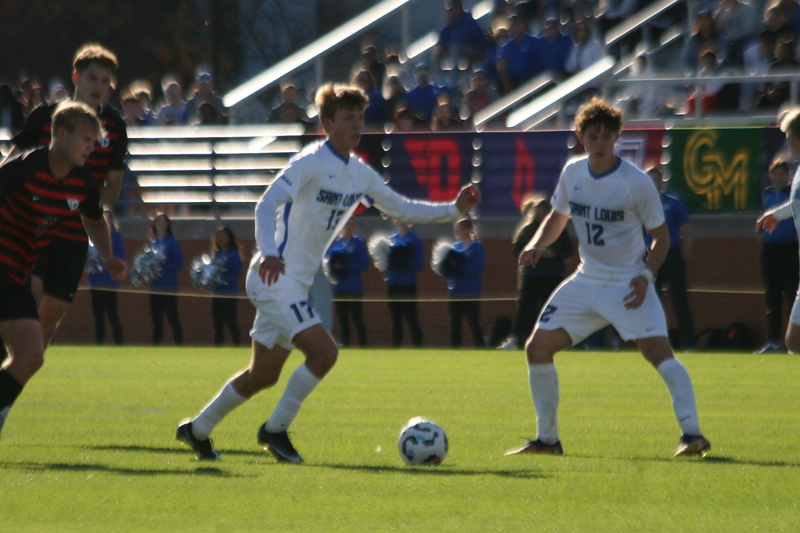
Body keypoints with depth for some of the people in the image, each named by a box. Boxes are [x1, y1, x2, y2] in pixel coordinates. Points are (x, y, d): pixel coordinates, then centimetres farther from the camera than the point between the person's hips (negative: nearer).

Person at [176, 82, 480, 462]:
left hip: (297, 284, 9)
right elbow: (267, 204, -27)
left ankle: (197, 429, 27)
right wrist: (269, 253, -43)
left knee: (263, 375, 13)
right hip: (275, 276, -9)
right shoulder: (312, 163, -16)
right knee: (324, 352, -19)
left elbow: (401, 208, 20)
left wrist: (454, 209, 9)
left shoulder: (360, 174, 10)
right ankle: (276, 429, -4)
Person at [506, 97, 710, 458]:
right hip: (586, 280, 6)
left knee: (657, 350, -24)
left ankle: (692, 434, -22)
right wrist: (536, 245, -3)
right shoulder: (572, 173, 0)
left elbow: (660, 236, -5)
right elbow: (558, 218, 17)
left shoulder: (637, 183, -14)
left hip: (628, 284, -6)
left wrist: (646, 275, -21)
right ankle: (547, 439, 13)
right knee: (537, 348, 0)